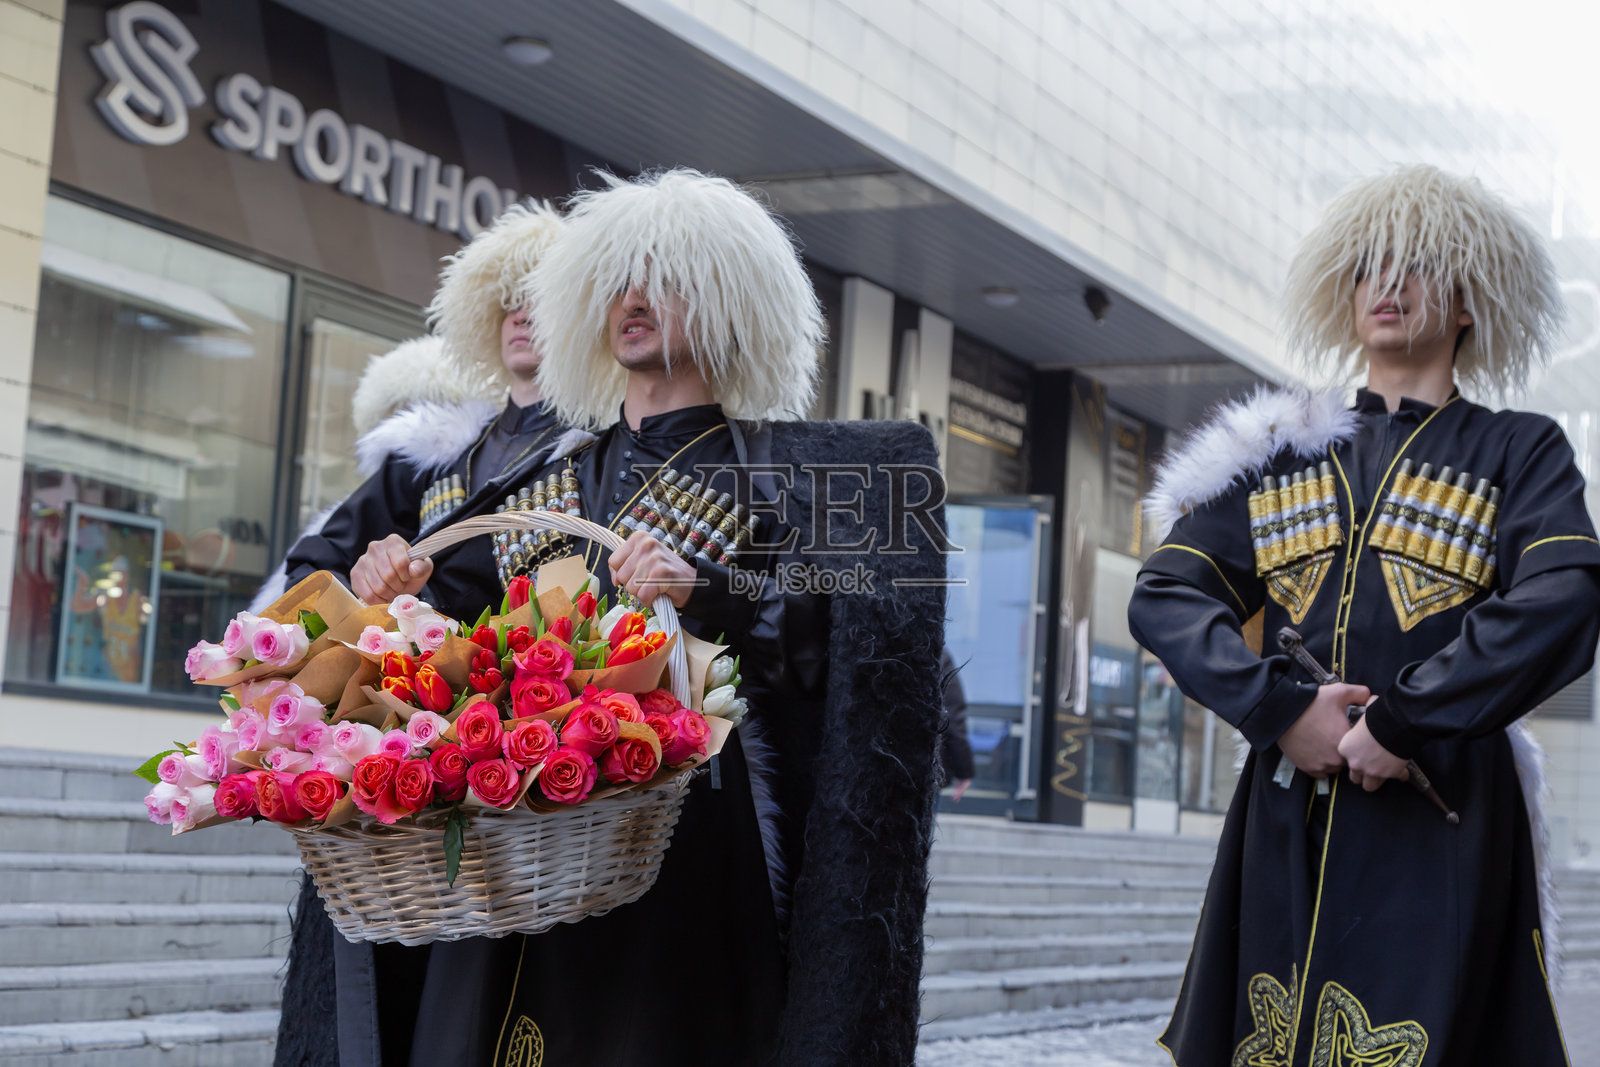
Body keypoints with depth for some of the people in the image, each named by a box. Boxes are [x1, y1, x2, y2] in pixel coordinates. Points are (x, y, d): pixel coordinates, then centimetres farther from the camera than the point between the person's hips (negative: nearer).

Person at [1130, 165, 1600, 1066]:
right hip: (1287, 827, 3)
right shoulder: (1280, 454, 16)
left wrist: (1404, 724, -17)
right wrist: (1279, 708, -10)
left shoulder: (1521, 453, 7)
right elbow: (1165, 595, 6)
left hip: (1438, 829, -3)